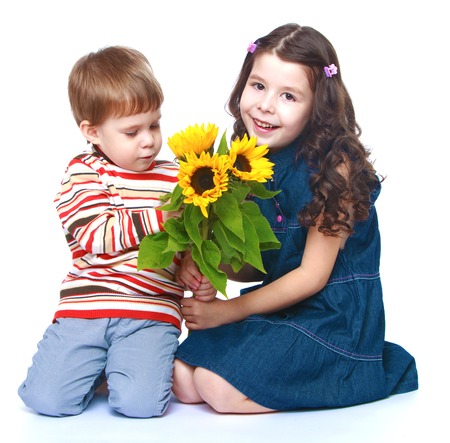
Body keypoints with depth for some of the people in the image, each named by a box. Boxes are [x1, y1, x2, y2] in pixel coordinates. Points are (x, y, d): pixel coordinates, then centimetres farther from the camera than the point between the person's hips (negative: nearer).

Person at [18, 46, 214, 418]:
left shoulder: (176, 179, 10)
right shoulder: (82, 174, 4)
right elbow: (96, 235, -11)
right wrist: (160, 218, -19)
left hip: (152, 311, 0)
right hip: (85, 304, 0)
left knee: (140, 403, -21)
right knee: (47, 399, -12)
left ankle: (141, 361, 13)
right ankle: (100, 365, 19)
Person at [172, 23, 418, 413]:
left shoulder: (333, 166, -17)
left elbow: (313, 275, -16)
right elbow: (257, 266, 7)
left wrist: (230, 311, -13)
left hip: (333, 312, -7)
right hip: (276, 304, 7)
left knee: (220, 389, -20)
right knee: (183, 380, -7)